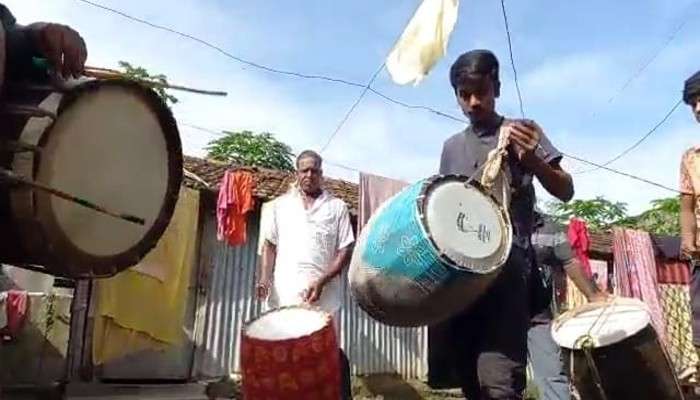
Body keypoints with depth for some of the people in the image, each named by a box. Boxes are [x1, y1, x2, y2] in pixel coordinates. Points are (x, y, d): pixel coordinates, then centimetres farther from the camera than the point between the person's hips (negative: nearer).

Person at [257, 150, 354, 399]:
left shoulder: (337, 207, 5)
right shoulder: (281, 204, 12)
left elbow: (345, 250, 1)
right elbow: (270, 244, 14)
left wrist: (321, 281, -11)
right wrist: (265, 277, -2)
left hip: (324, 295, -2)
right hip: (284, 295, 2)